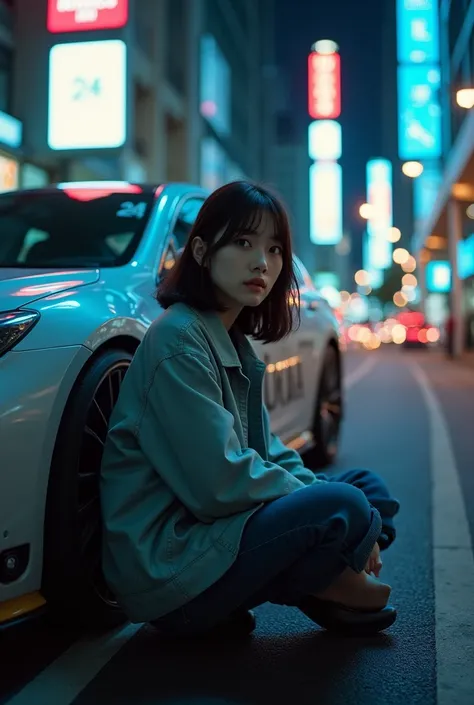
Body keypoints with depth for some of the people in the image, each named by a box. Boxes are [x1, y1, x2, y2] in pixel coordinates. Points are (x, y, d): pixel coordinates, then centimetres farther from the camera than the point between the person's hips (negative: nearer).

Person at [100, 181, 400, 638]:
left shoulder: (233, 344, 11)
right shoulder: (179, 341, -18)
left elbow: (266, 451, 14)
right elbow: (220, 484, -23)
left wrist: (316, 489, -4)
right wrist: (317, 498, -11)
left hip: (207, 528, 9)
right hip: (167, 564, -9)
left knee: (369, 486, 7)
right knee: (345, 506, -23)